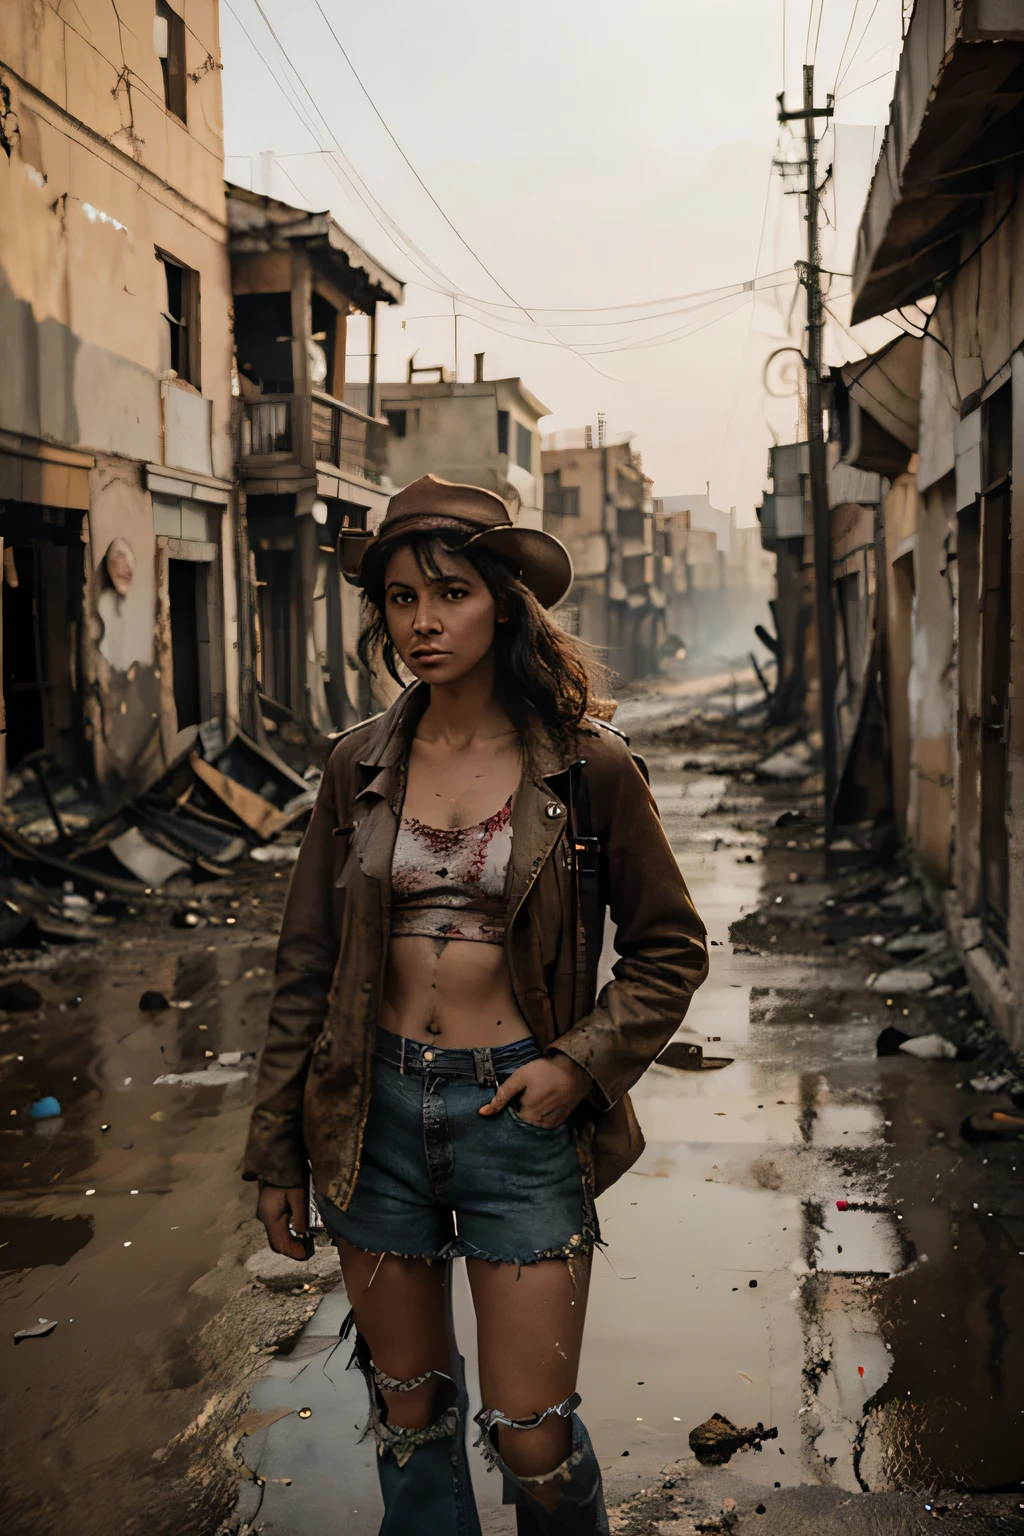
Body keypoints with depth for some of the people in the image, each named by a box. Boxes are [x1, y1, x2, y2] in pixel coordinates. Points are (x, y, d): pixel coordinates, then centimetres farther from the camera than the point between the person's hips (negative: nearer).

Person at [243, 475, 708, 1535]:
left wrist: (580, 1062, -11)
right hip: (376, 1109, 3)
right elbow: (306, 967, 6)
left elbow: (671, 949, 3)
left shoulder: (587, 767, -6)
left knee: (531, 1438, 3)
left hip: (519, 1113, -2)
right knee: (410, 1415, 16)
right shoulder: (361, 768, 1)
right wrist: (277, 1151, 7)